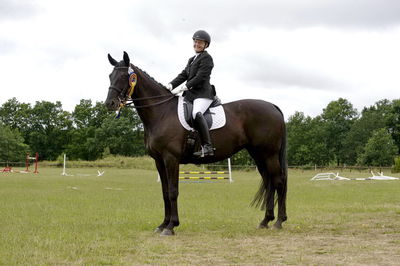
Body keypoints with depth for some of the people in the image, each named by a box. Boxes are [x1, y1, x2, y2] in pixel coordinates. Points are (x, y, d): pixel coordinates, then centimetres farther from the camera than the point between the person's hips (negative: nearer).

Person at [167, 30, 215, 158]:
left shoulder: (206, 58, -3)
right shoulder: (192, 59, 25)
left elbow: (200, 77, -14)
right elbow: (183, 75, 17)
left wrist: (183, 88, -21)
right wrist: (171, 85, 0)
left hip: (203, 94, -10)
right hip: (190, 94, 10)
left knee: (196, 113, -34)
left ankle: (207, 147, -41)